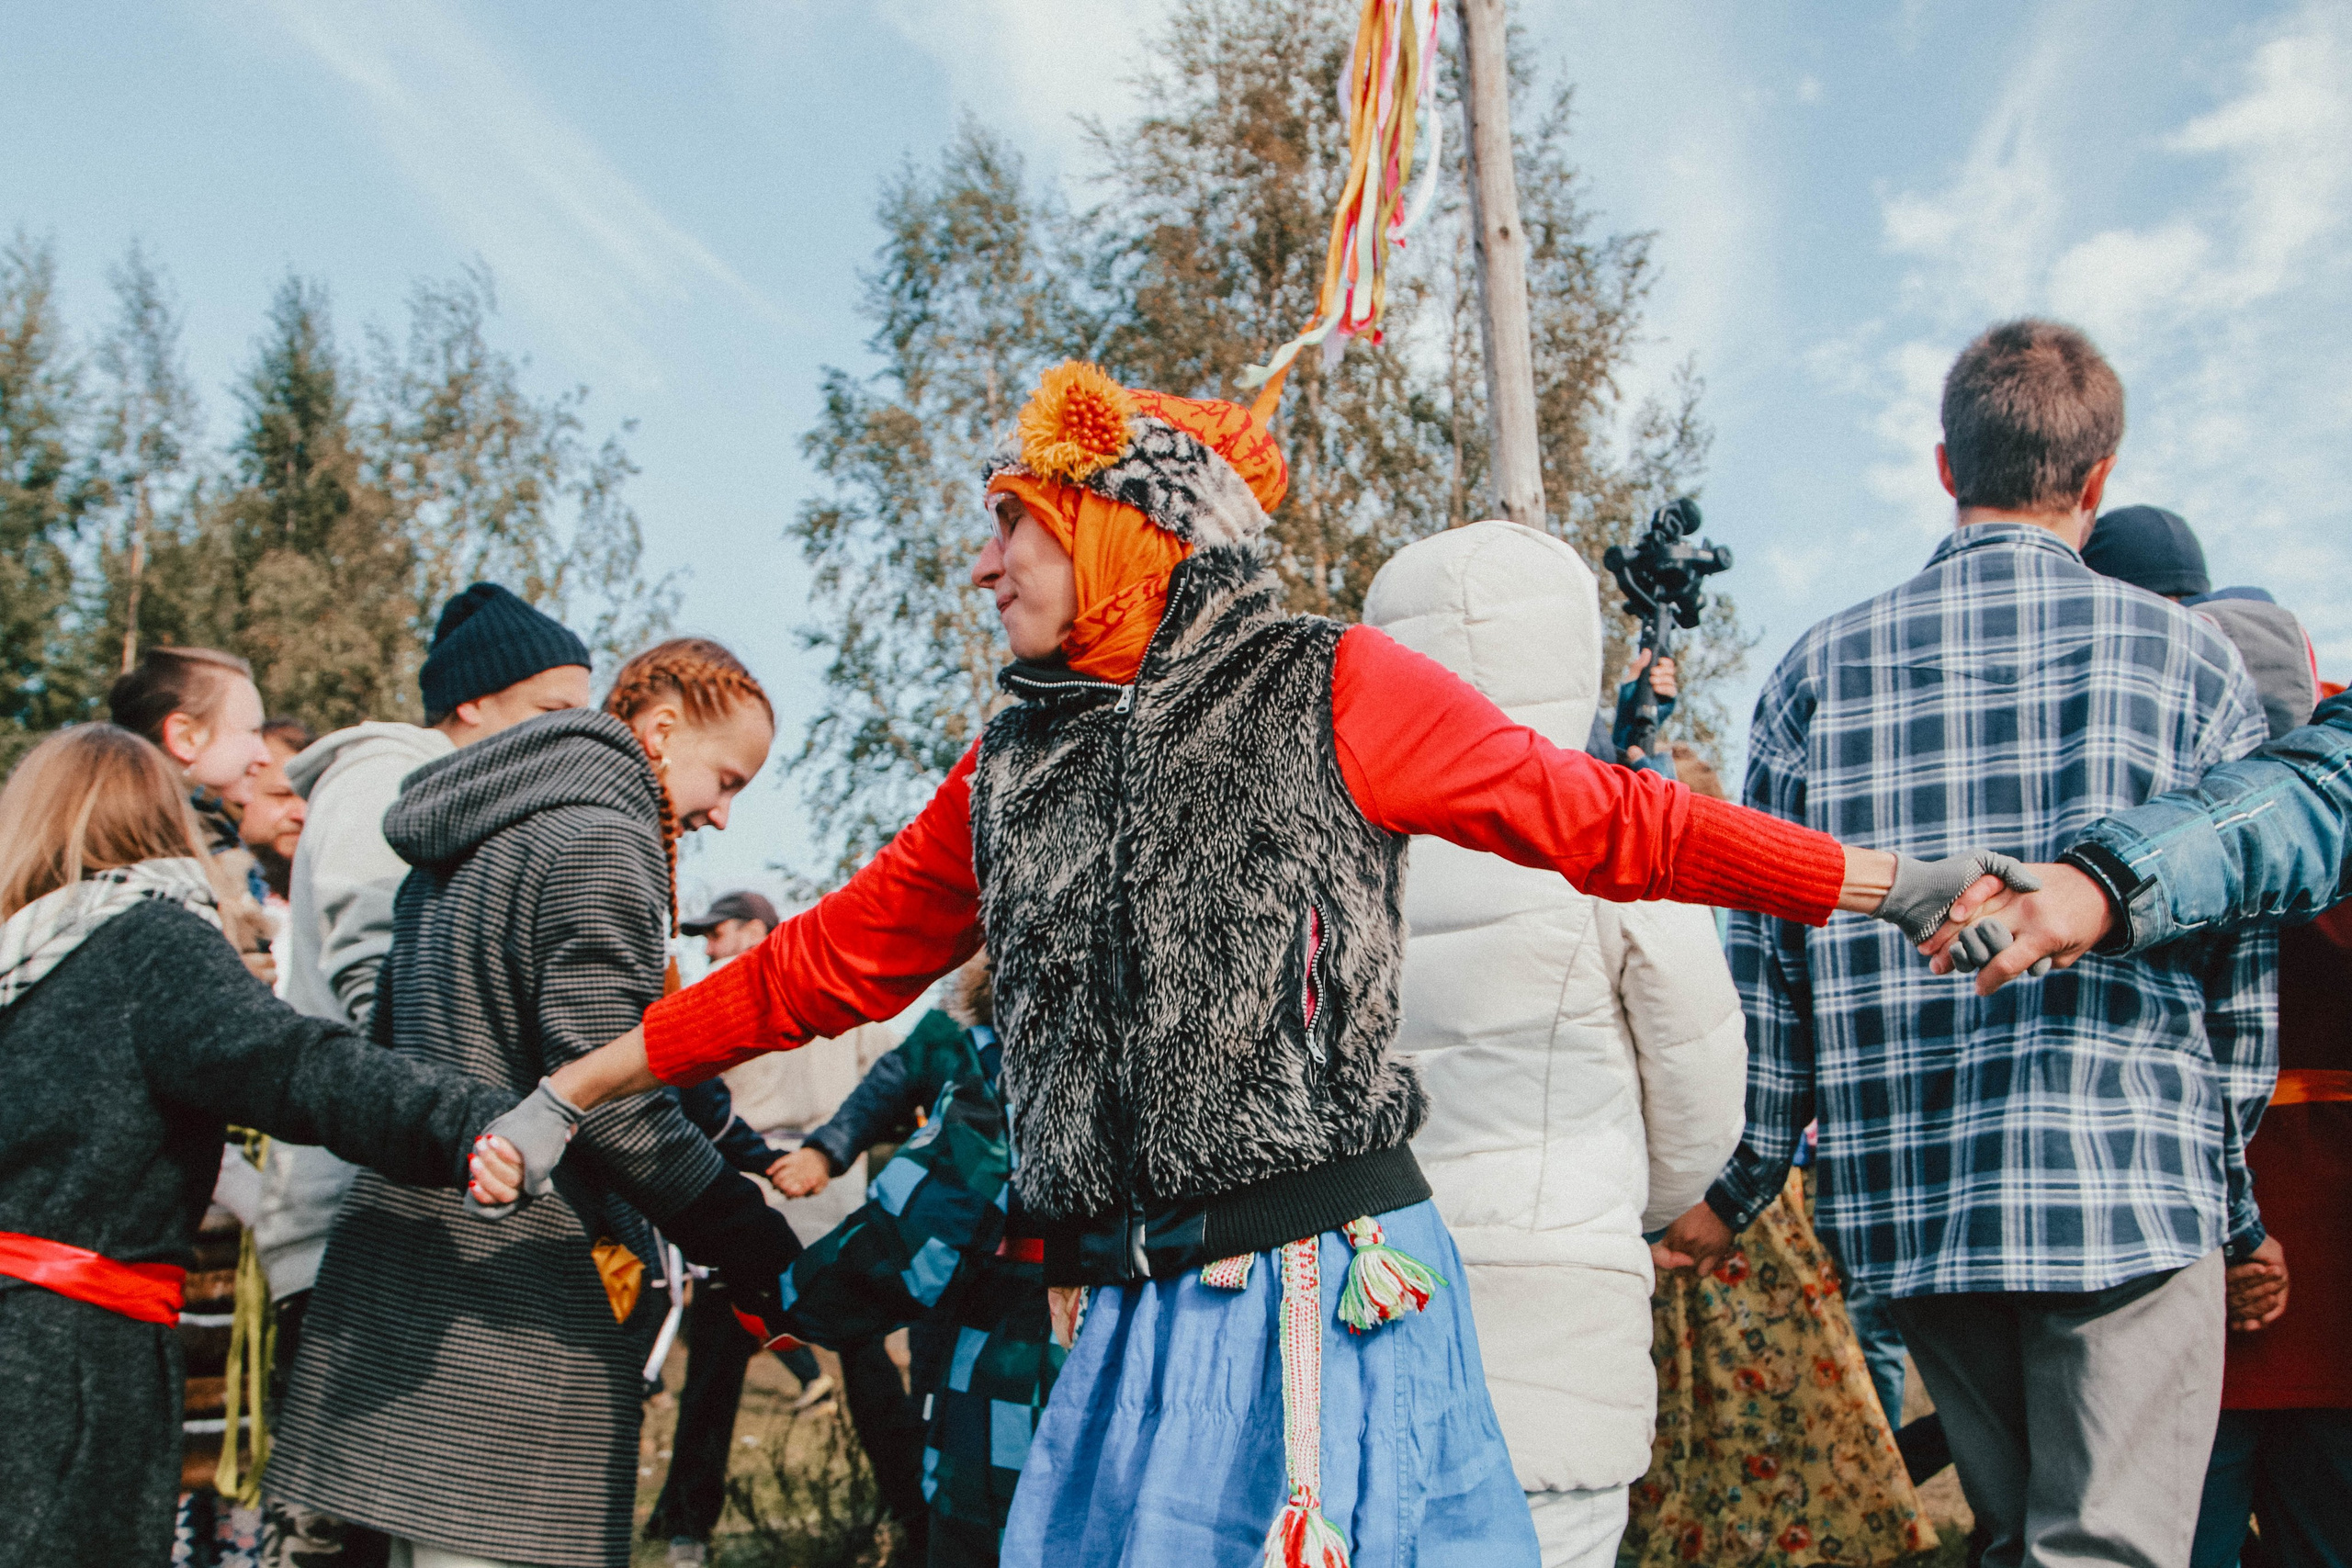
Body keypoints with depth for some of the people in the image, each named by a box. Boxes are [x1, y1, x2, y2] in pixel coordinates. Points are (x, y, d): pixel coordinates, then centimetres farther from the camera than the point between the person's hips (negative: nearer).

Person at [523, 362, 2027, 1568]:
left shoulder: (1328, 689, -2)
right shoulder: (1008, 773, 12)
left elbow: (1605, 819, -2)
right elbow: (824, 960, 18)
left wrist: (1894, 884, -7)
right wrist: (565, 1093, 19)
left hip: (1323, 1290, -4)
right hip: (1126, 1316, 5)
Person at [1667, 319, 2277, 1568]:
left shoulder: (1823, 668, 3)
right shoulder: (2184, 658, -1)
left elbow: (1766, 964, 4)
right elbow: (2244, 965, 1)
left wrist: (1731, 1186, 13)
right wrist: (2229, 1192, 14)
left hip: (1908, 1196, 3)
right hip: (2130, 1185, -3)